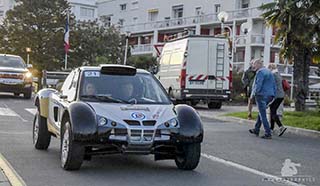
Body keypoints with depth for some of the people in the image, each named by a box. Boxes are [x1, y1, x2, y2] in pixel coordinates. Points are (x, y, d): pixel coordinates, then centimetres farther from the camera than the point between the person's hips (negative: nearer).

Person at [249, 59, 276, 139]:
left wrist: (253, 93, -7)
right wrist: (273, 95, 17)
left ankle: (268, 134, -7)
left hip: (262, 95, -9)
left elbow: (258, 85, -20)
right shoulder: (269, 72, 16)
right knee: (261, 113, 20)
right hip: (270, 96, 9)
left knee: (263, 115, -5)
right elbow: (274, 85, 16)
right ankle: (256, 130, 29)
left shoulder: (260, 72, -12)